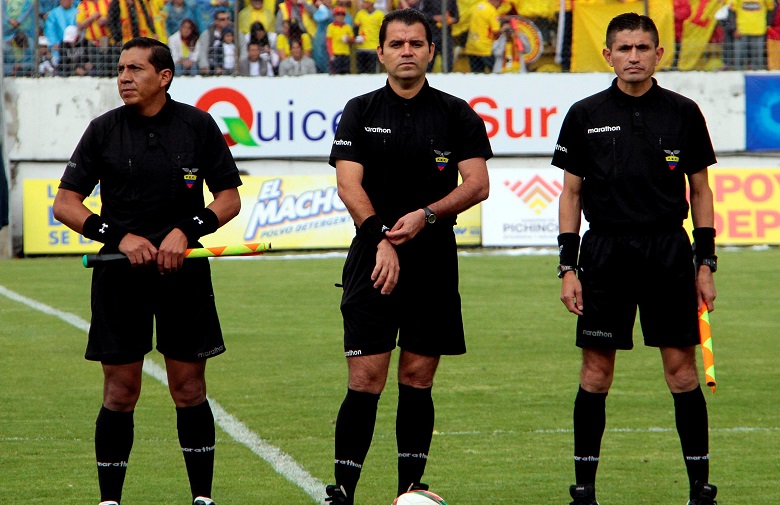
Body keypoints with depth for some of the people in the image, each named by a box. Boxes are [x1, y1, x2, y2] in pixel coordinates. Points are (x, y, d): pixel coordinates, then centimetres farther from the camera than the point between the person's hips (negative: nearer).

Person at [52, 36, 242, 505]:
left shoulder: (198, 125, 2)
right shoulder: (104, 130, 2)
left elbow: (230, 197, 6)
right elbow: (65, 203, 2)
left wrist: (188, 230, -11)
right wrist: (118, 236, -11)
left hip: (184, 272, 0)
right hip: (120, 273, 0)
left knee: (189, 390, 3)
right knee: (120, 392, 0)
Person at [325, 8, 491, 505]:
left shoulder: (456, 114, 6)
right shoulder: (360, 112, 5)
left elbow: (477, 184, -1)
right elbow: (349, 184, -5)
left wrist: (426, 214, -16)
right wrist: (382, 238, -18)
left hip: (433, 261, 1)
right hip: (373, 260, -1)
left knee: (418, 379, 4)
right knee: (366, 379, -9)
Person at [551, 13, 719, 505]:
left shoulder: (683, 113, 4)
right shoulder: (585, 115, 4)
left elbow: (700, 190, 9)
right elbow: (571, 193, 8)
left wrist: (706, 264, 4)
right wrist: (568, 267, 1)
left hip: (669, 251, 0)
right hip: (605, 252, 0)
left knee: (682, 369, -2)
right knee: (596, 372, -1)